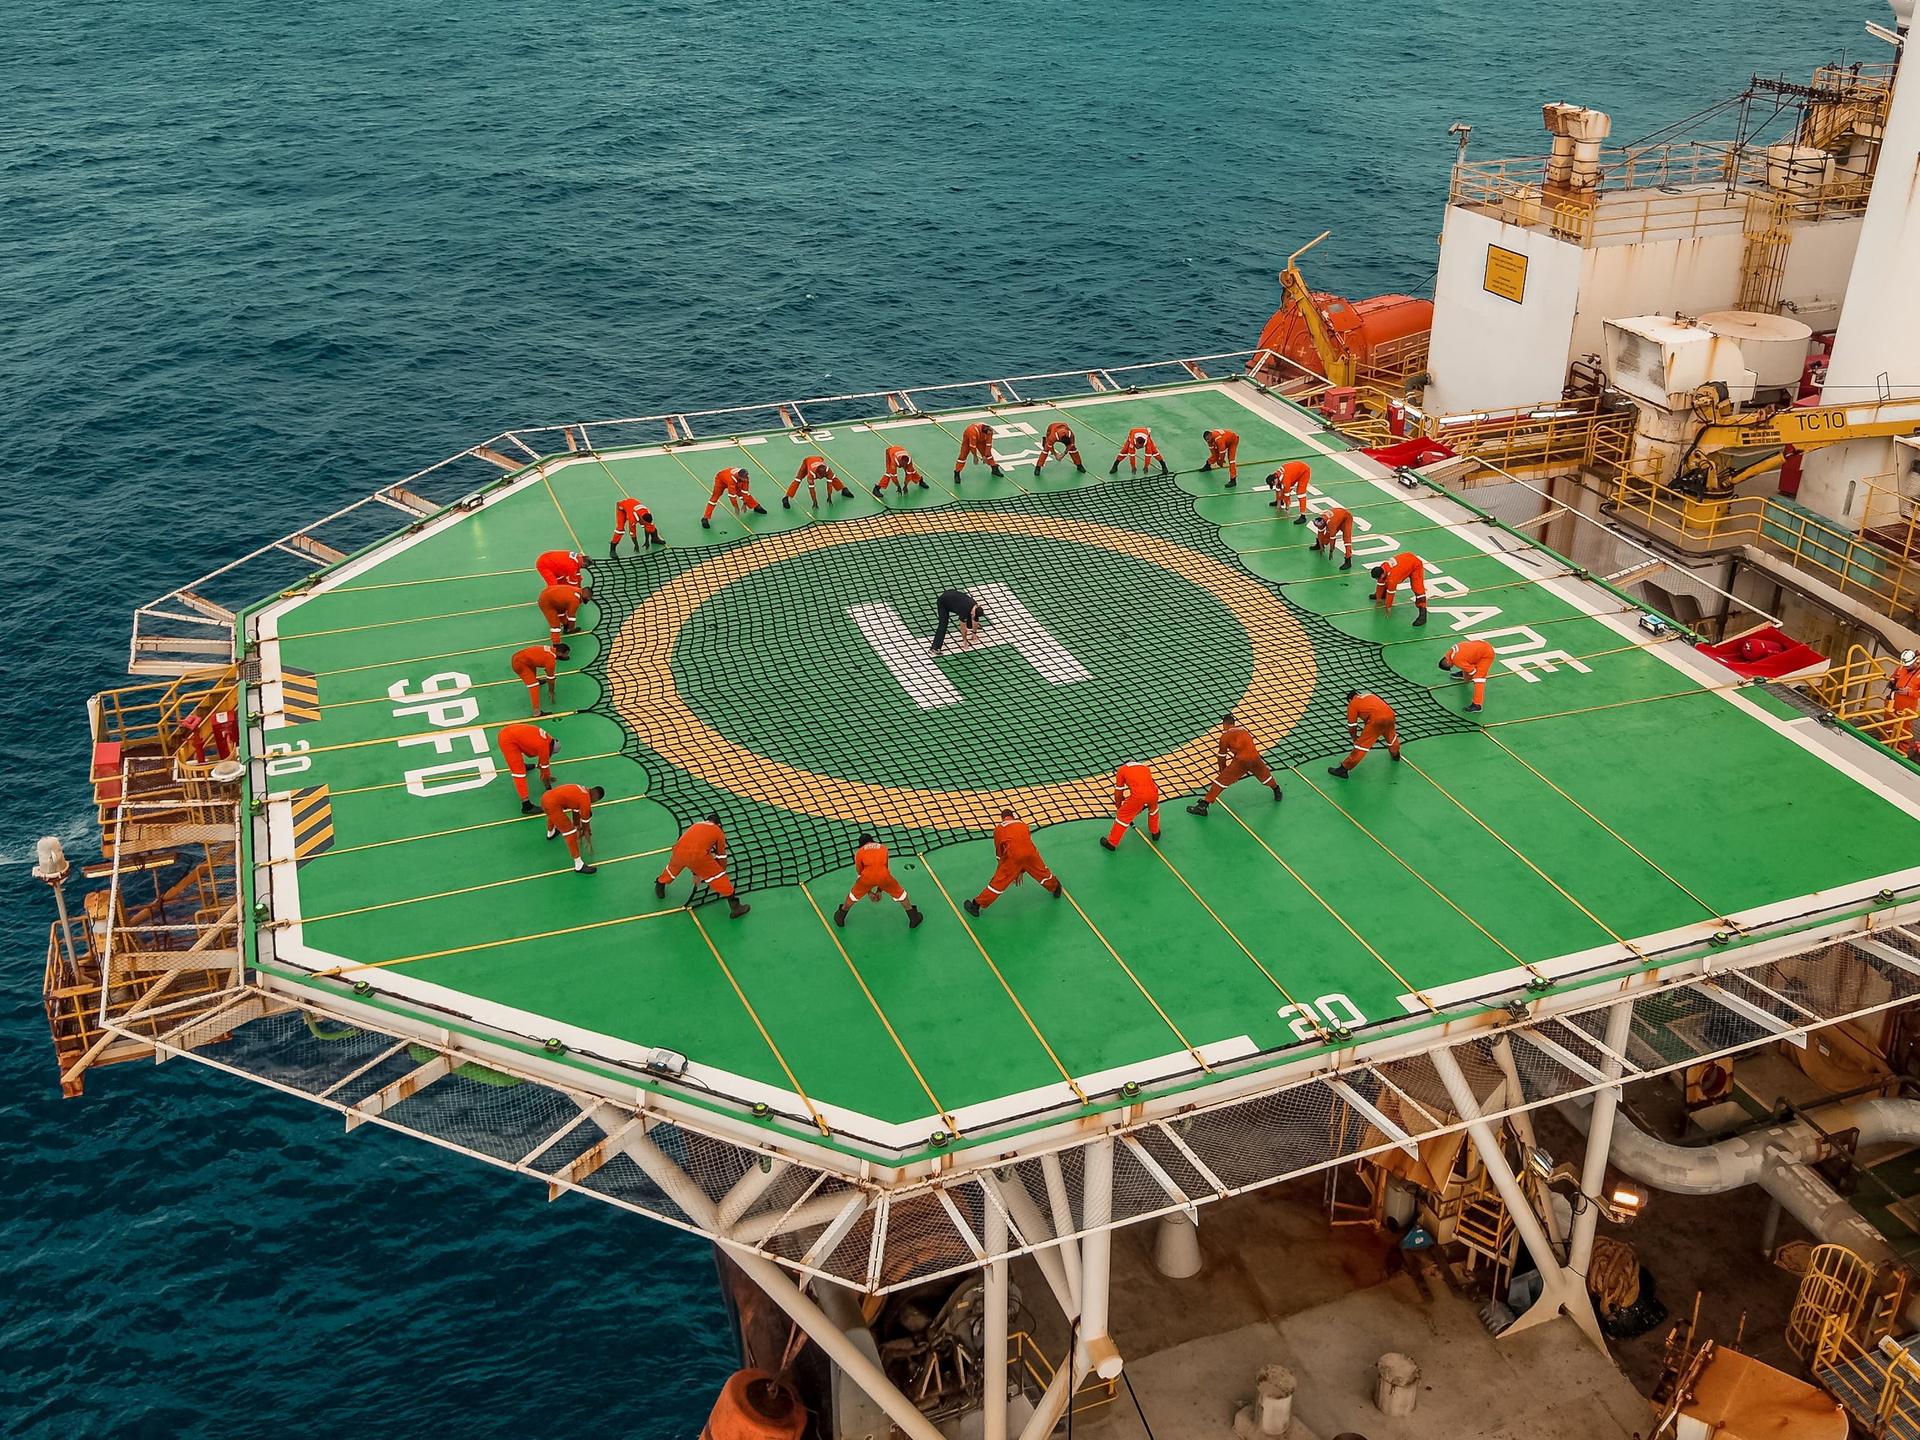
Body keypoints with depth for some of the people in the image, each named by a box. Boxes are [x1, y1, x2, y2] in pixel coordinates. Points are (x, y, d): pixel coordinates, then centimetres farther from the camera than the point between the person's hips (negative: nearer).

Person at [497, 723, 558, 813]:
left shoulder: (546, 738, 12)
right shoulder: (544, 746, -12)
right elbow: (545, 768, -1)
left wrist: (545, 776, 39)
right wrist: (548, 787, 12)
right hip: (508, 740, -10)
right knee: (519, 771, -12)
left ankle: (522, 765, 74)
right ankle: (526, 805, -18)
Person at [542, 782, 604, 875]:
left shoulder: (582, 791, 18)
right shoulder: (586, 800, -7)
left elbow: (576, 810, 32)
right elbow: (585, 819, 6)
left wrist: (576, 825, 43)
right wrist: (586, 833, 24)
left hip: (545, 797, 10)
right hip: (552, 804, -10)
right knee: (570, 831, -7)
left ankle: (550, 833, 79)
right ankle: (579, 866, -6)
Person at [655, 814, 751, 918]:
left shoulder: (695, 824, 37)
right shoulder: (718, 831, 25)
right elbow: (721, 856, 27)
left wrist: (696, 874, 56)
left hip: (678, 850, 4)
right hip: (698, 854, -3)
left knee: (673, 867, 36)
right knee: (718, 875, 11)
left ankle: (660, 886, 54)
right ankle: (734, 906, 7)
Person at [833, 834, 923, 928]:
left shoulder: (859, 852, 25)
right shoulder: (883, 848, 31)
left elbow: (860, 873, 28)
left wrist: (868, 892, 36)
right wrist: (879, 890, 39)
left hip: (867, 875, -1)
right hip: (883, 875, 1)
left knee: (855, 894, 25)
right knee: (899, 893, 23)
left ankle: (840, 917, 37)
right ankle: (913, 918, 28)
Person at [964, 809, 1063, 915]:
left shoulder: (998, 828, 20)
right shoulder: (1023, 824, 29)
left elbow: (999, 852, 23)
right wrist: (1021, 871, 38)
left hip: (1012, 855, -3)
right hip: (1030, 852, 3)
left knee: (998, 882, 4)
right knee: (1042, 871, 29)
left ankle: (976, 905, 6)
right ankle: (1055, 888, 52)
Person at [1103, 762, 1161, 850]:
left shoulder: (1121, 770, 19)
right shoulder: (1145, 767, 32)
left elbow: (1118, 793, 22)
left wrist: (1118, 808, 37)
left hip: (1138, 795, -4)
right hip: (1153, 793, 4)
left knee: (1123, 816, 14)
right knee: (1153, 808, 38)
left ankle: (1111, 843, 19)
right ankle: (1155, 832, 50)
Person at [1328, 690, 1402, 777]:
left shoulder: (1352, 704, 15)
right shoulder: (1370, 695, 32)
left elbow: (1352, 727, 15)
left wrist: (1355, 738, 35)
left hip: (1376, 719, -6)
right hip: (1390, 714, 6)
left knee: (1361, 744, -1)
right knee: (1390, 734, 35)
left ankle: (1344, 769, 0)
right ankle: (1395, 754, 60)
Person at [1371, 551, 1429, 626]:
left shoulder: (1392, 576, -37)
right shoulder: (1382, 569, -14)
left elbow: (1390, 592, -25)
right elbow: (1380, 584, 1)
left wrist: (1388, 607, -14)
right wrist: (1378, 598, 10)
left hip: (1416, 565, -9)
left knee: (1418, 588, -22)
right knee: (1386, 581, 13)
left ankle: (1422, 614, -28)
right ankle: (1382, 594, 41)